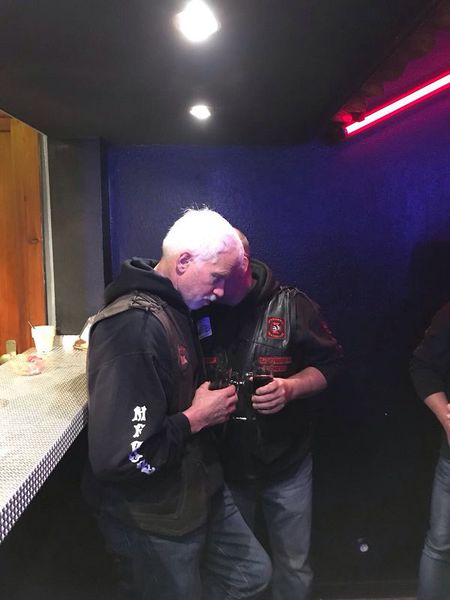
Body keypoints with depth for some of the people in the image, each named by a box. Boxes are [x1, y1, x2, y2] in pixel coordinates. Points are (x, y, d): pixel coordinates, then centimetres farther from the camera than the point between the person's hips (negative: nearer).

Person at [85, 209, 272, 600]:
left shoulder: (173, 308, 3)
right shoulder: (134, 325, -29)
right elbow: (118, 457, -32)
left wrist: (208, 403, 3)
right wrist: (196, 418, -22)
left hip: (198, 492, 9)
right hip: (155, 523, -9)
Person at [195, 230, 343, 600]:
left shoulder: (290, 305, -12)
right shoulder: (197, 311, -10)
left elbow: (329, 362, -4)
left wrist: (292, 387, -21)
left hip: (286, 464, 0)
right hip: (222, 466, 1)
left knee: (295, 567, 18)